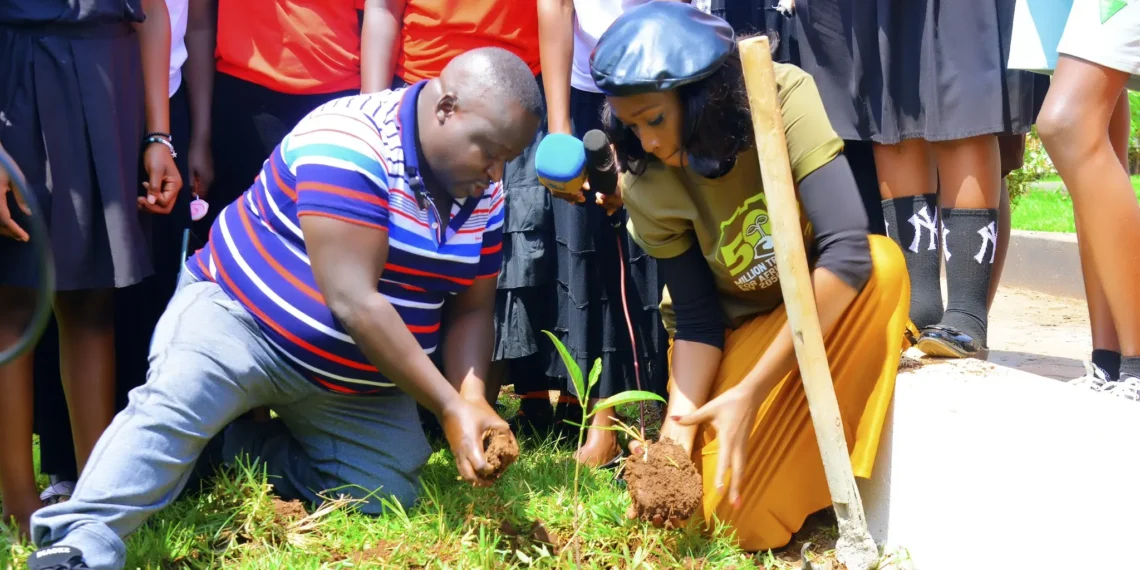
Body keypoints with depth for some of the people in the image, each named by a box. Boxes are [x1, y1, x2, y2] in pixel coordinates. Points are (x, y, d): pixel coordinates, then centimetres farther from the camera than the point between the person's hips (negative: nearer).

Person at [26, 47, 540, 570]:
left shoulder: (484, 193, -1)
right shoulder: (349, 144, -25)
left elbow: (470, 310, 4)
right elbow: (352, 300, -30)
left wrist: (472, 400, -17)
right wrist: (448, 407, -29)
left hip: (358, 380, 7)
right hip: (241, 316, -7)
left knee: (386, 497, -4)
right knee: (175, 402, -33)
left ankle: (237, 445, 7)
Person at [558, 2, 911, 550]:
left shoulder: (784, 99, -26)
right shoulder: (647, 186, -18)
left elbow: (849, 252, -35)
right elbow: (696, 322, -11)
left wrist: (752, 393, -38)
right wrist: (677, 434, -27)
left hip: (823, 311, 0)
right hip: (733, 330, 0)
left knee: (882, 263, -34)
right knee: (733, 518, -22)